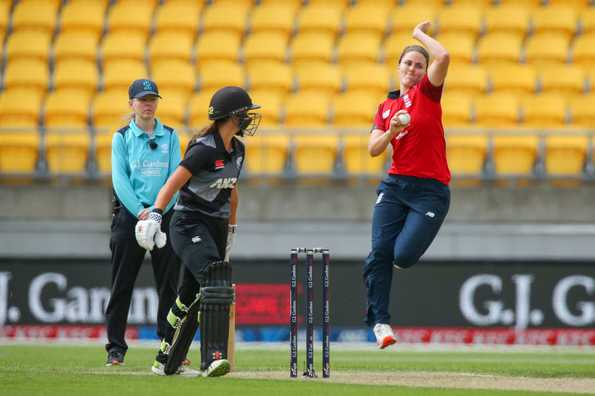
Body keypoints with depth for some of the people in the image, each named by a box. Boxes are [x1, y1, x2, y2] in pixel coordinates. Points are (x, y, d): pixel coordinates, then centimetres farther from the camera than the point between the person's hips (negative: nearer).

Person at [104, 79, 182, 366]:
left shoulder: (169, 136, 10)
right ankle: (116, 348, 2)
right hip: (129, 215, -2)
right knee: (121, 284, -1)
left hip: (165, 214, 2)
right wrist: (140, 211, -16)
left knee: (169, 283, 0)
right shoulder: (122, 138, 5)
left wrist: (159, 210, -12)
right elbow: (120, 179, -4)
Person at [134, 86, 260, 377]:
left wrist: (230, 231, 26)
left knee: (192, 295, 12)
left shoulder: (237, 150, 9)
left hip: (216, 227, 8)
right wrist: (155, 215, -40)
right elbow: (173, 184, -26)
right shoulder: (204, 149, -18)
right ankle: (213, 358, -33)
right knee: (215, 282, -25)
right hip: (189, 224, -8)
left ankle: (166, 360, 25)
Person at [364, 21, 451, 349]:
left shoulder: (427, 92, 2)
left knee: (403, 255, -15)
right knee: (379, 251, -13)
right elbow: (374, 149, 6)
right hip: (395, 185, 4)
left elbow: (443, 57, -17)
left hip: (431, 190, -4)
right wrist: (391, 130, -13)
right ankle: (380, 322, -5)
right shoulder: (386, 106, 15)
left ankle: (408, 244, 23)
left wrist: (420, 34, 0)